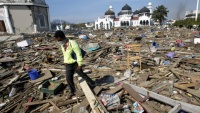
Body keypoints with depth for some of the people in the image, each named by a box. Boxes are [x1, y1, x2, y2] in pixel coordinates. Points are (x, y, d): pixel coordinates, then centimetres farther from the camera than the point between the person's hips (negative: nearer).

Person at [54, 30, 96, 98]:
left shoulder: (72, 43, -24)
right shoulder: (62, 45, 1)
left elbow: (79, 54, -22)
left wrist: (80, 64, -20)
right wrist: (65, 61, 20)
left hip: (75, 63, -6)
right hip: (68, 65, 6)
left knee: (82, 74, 9)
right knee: (68, 78, 5)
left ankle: (92, 84, 31)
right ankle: (72, 92, 25)